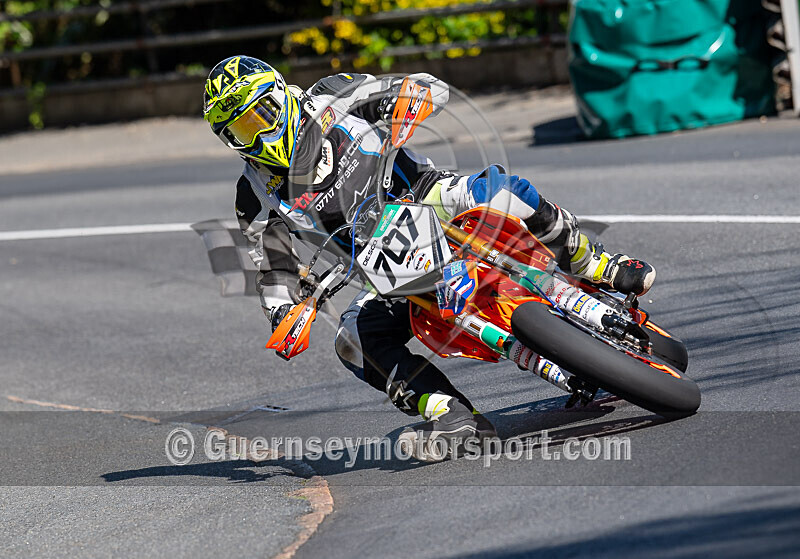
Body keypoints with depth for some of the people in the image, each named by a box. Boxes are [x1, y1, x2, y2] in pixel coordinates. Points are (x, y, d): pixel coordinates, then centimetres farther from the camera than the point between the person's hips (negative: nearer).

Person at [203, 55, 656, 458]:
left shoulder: (327, 102, 2)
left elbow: (434, 89, 2)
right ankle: (455, 418, -27)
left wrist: (398, 103, -20)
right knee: (355, 339, -24)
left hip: (432, 202, -2)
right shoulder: (258, 195, 7)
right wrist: (282, 318, -12)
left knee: (501, 190, -33)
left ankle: (599, 269, -17)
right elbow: (274, 271, 8)